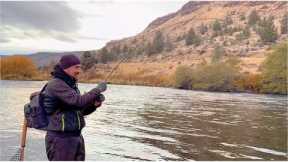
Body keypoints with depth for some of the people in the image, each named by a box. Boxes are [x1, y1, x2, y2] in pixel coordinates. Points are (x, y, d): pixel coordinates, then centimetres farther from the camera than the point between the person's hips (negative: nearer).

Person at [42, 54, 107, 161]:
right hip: (60, 139, -9)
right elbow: (78, 101, -27)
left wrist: (95, 103, -4)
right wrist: (97, 90, -15)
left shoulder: (71, 85, 12)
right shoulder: (56, 84, -16)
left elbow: (81, 111, 14)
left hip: (76, 137, 9)